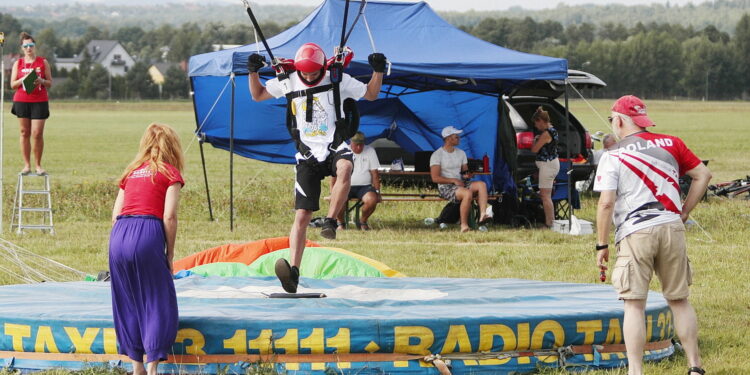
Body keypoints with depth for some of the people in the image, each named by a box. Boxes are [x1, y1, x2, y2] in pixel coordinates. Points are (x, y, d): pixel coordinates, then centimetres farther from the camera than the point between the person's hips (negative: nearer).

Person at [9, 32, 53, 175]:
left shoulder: (43, 62, 6)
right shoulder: (18, 64, 9)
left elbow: (50, 83, 7)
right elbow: (13, 84, 6)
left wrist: (42, 81, -14)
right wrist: (23, 79, -12)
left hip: (39, 101, -1)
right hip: (21, 101, 1)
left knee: (37, 134, -7)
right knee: (25, 133, 2)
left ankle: (38, 165, 2)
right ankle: (27, 165, 6)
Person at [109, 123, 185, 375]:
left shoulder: (131, 172, 23)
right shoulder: (170, 172, 7)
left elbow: (116, 214, 16)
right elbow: (169, 216, -3)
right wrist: (169, 254, 3)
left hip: (119, 233, 5)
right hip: (148, 234, -5)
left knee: (127, 304, 14)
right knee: (158, 304, 3)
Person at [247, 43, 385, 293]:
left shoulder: (338, 81, 0)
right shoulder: (288, 83, 7)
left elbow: (371, 94, 12)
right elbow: (258, 95, 21)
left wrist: (378, 71, -4)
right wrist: (253, 72, 6)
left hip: (334, 148, -2)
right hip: (308, 156, 2)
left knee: (345, 168, -41)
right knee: (302, 215, -9)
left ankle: (330, 221, -33)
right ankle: (293, 271, -15)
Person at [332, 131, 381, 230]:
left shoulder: (370, 151, 6)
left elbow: (375, 174, 7)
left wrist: (377, 192, 0)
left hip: (364, 186, 1)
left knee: (372, 200, -32)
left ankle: (363, 221, -1)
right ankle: (340, 222, -3)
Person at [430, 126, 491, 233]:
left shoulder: (461, 153, 17)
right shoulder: (437, 155, -4)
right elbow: (435, 178, -11)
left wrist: (466, 175, -6)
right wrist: (453, 180, -17)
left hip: (461, 184, 6)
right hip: (446, 188, -6)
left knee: (481, 184, -22)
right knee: (468, 193, -35)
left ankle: (483, 215, -38)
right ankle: (464, 225, -30)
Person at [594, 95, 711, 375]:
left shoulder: (613, 157, -1)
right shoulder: (670, 144, 10)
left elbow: (606, 203, -8)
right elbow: (703, 175, 13)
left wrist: (602, 245, -2)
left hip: (635, 234, -3)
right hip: (672, 229, 3)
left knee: (634, 305, -2)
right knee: (679, 300, 13)